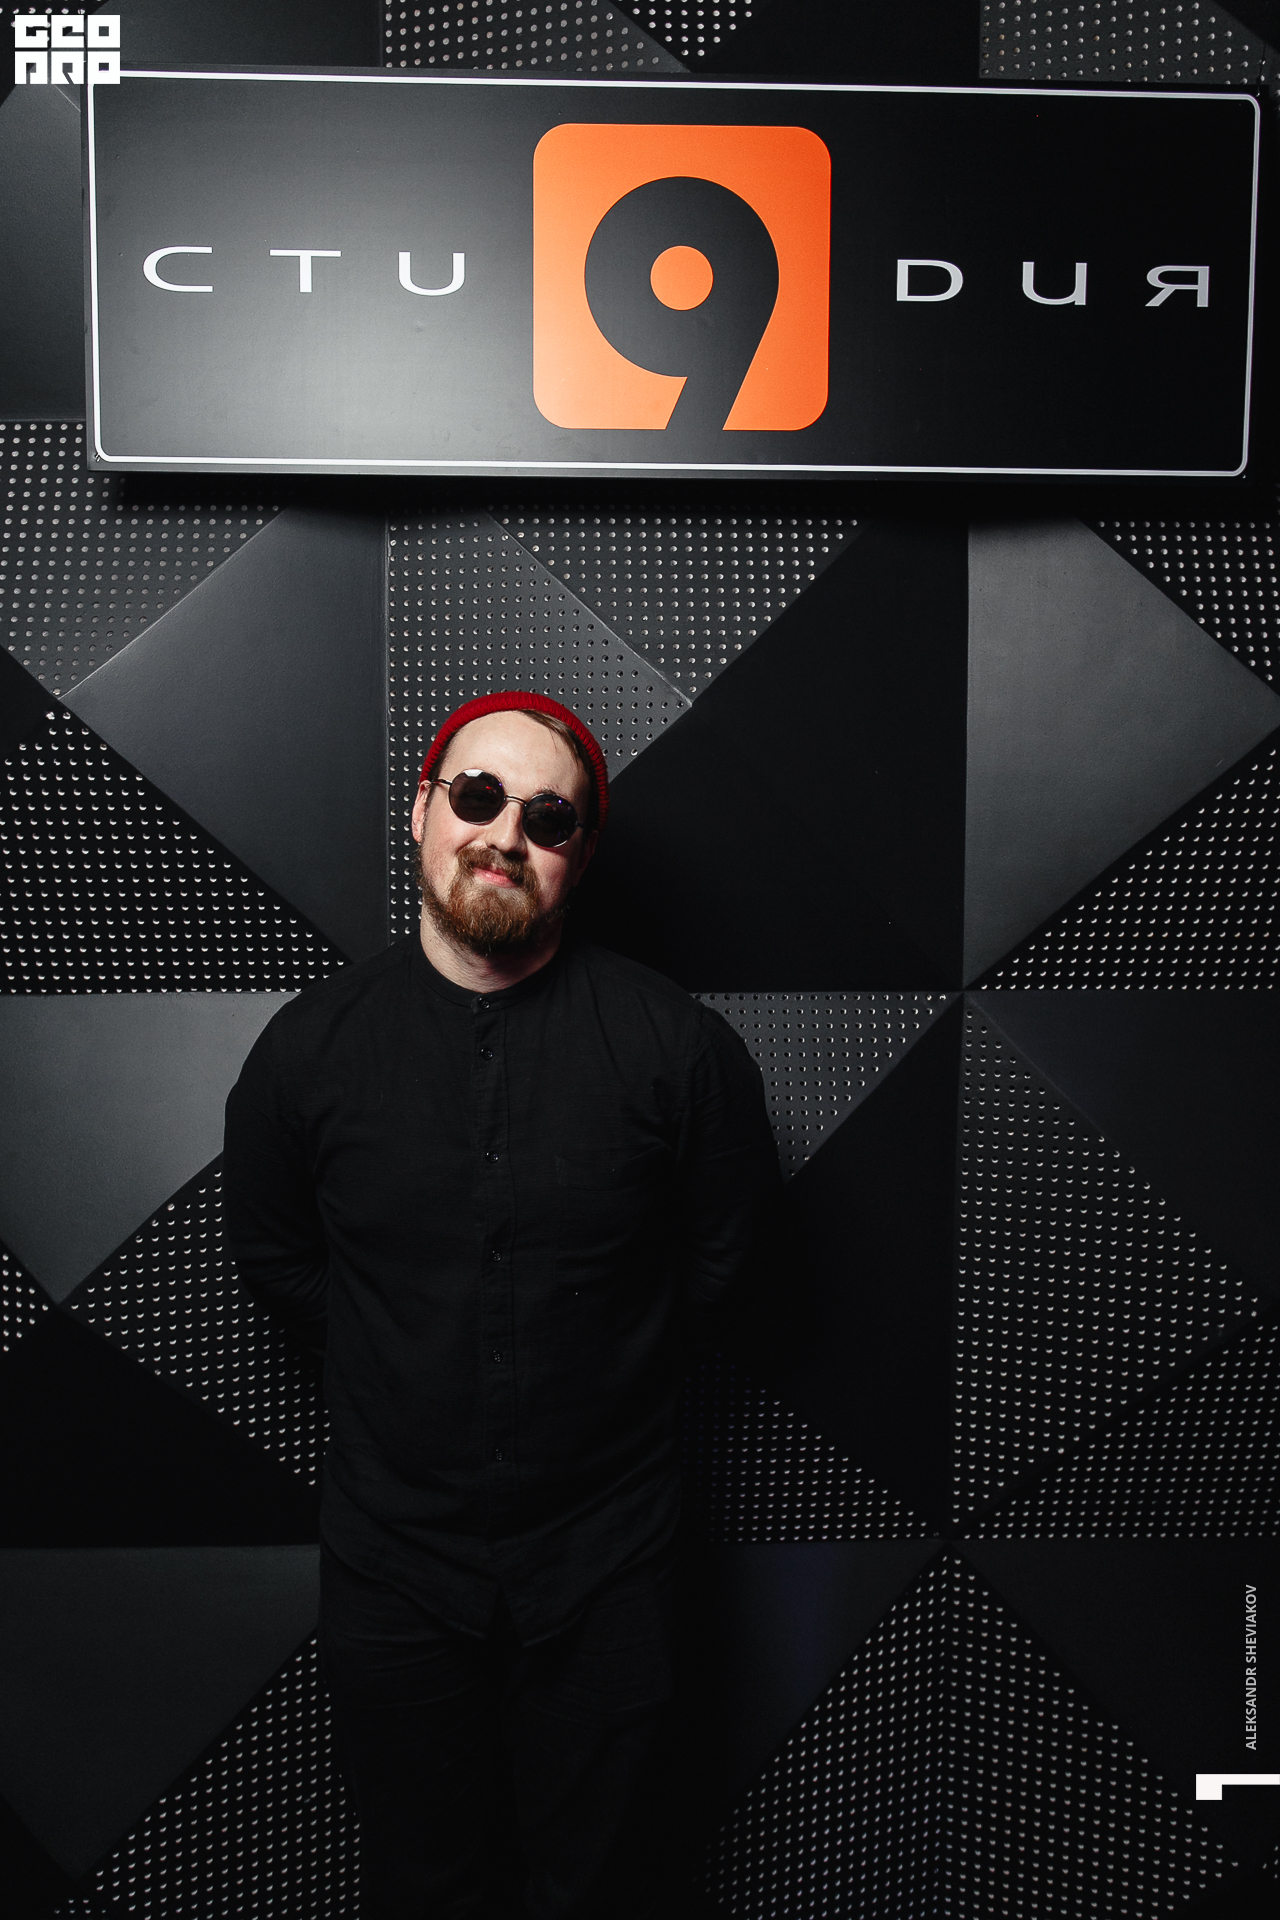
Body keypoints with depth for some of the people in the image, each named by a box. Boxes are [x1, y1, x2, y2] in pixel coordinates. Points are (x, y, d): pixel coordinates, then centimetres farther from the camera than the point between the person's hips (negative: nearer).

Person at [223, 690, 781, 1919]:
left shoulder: (678, 1045, -13)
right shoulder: (312, 1044, -8)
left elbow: (726, 1244, 2)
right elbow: (269, 1250, 8)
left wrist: (611, 1379, 3)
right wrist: (399, 1374, 6)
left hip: (603, 1567, -1)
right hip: (389, 1562, 1)